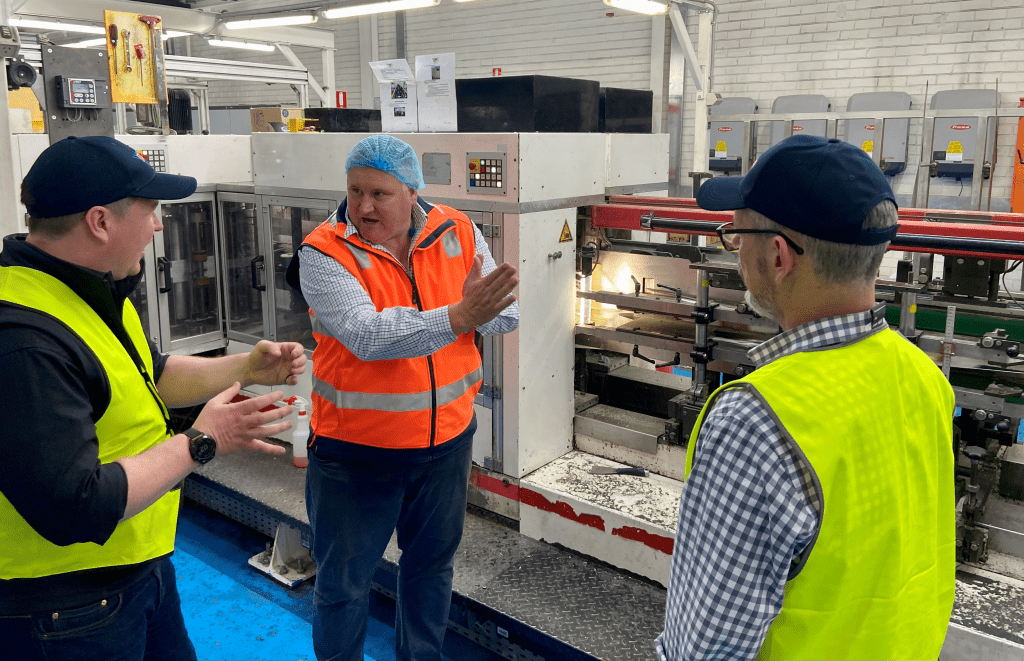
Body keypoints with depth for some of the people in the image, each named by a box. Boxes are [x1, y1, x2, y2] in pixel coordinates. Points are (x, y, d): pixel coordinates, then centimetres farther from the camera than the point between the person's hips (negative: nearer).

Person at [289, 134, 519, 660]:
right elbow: (367, 336, -30)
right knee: (343, 583, 13)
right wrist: (456, 316, -42)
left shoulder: (458, 233, -4)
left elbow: (506, 313, -5)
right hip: (356, 447, -4)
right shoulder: (324, 252, -16)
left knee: (432, 563, 24)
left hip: (446, 439, 4)